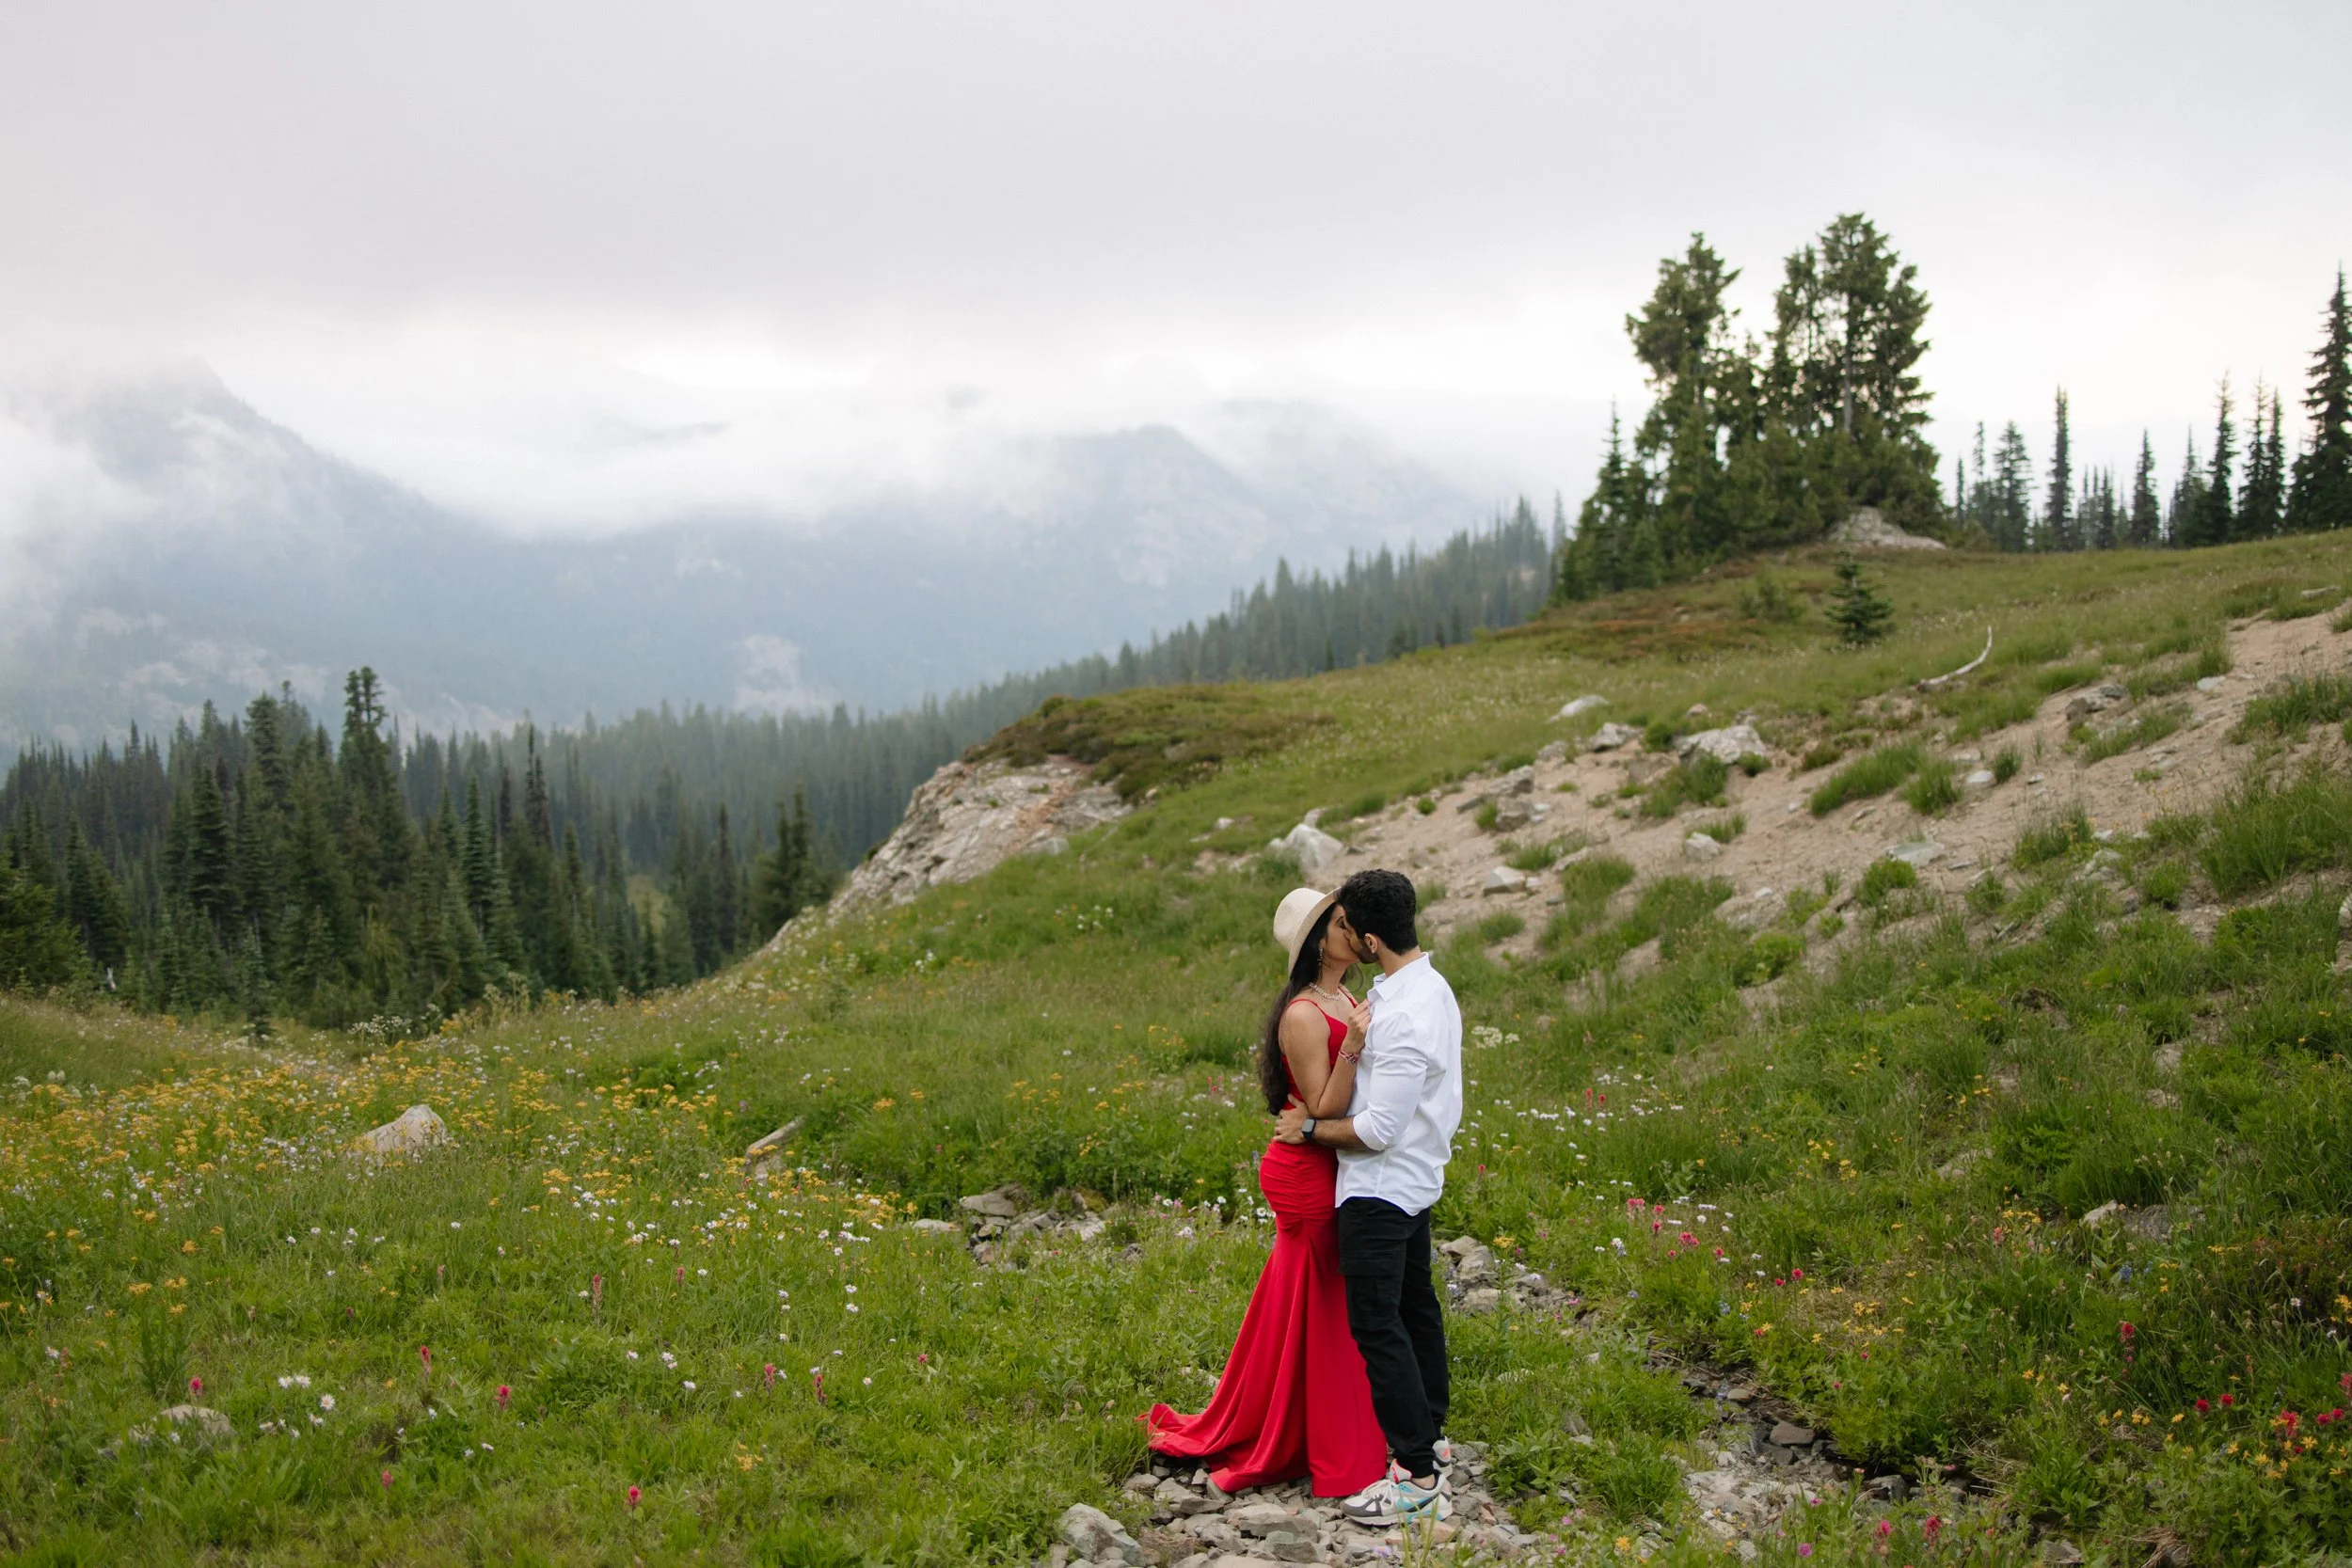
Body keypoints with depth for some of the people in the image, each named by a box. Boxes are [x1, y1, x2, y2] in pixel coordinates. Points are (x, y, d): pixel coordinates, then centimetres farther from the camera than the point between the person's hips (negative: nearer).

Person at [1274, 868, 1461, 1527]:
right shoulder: (1429, 984, 3)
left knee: (1376, 1322, -6)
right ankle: (1430, 1430, 38)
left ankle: (1418, 1477, -2)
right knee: (1415, 1305, 22)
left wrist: (1308, 1128, -14)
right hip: (1416, 1177, 11)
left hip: (1380, 1187, -11)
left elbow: (1378, 1130, -26)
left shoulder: (1405, 1017, -29)